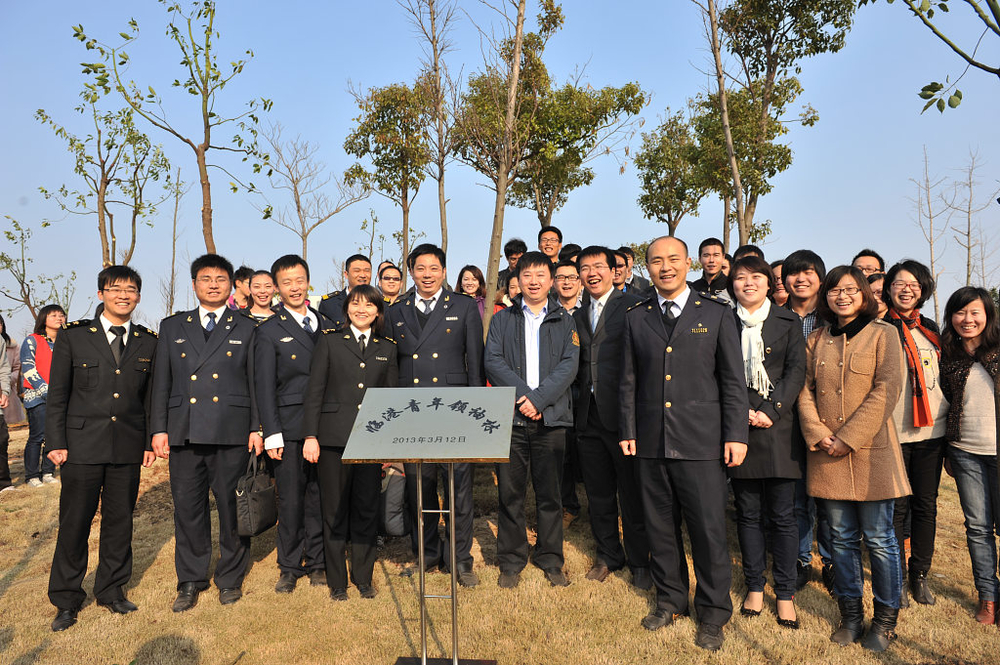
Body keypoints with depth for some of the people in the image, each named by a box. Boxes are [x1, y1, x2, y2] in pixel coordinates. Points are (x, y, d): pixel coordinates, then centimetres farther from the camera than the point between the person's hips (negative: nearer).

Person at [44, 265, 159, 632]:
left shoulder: (148, 343, 7)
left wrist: (152, 440, 5)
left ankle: (112, 589, 27)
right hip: (82, 445, -2)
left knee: (120, 520, 10)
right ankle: (66, 600, 22)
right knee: (74, 523, 5)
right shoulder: (73, 337, 2)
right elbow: (57, 394, 2)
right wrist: (56, 442, -3)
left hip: (128, 447, 2)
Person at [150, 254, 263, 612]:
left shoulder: (247, 328, 8)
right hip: (184, 433, 2)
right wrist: (159, 429, 4)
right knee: (187, 508, 8)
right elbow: (160, 383, 11)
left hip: (232, 433, -2)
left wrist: (257, 427, -3)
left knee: (232, 507, 4)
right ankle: (190, 581, 24)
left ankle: (231, 578, 21)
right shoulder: (172, 327, 14)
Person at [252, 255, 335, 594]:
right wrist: (271, 434, -9)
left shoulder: (328, 326, 13)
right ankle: (290, 567, 19)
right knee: (291, 500, 3)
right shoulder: (268, 331, 2)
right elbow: (263, 387, -2)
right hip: (290, 429, -3)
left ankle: (317, 563, 22)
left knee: (320, 497, 8)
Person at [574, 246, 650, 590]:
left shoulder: (633, 306, -5)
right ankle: (608, 555, 31)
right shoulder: (578, 316, 15)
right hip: (589, 416, 6)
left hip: (622, 413, -6)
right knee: (598, 494, 15)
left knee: (632, 494, 4)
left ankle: (639, 562, 21)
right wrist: (582, 392, 6)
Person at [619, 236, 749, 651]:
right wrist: (628, 430, 6)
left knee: (709, 530, 2)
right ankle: (669, 599, 32)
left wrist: (736, 436, -4)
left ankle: (713, 613, 22)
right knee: (659, 527, 12)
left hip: (701, 442, -2)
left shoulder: (717, 315, 3)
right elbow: (629, 381, 11)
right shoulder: (636, 318, 10)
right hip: (651, 442, 3)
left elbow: (733, 381, 2)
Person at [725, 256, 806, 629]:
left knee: (782, 515, 3)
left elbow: (796, 372, 0)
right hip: (739, 428, 1)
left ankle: (785, 594, 16)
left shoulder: (788, 322, 8)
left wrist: (769, 412, -11)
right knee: (748, 513, 8)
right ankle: (754, 587, 21)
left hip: (778, 428, 0)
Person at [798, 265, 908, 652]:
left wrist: (848, 438, -14)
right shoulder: (815, 341, 11)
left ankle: (885, 619, 21)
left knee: (878, 539, 4)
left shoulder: (883, 334, 0)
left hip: (872, 451, -3)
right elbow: (805, 391, 7)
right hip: (827, 456, 3)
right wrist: (818, 434, -9)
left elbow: (886, 390, -9)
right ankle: (850, 614, 24)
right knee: (843, 538, 11)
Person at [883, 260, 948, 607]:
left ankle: (920, 574, 24)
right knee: (897, 507, 1)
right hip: (893, 433, -4)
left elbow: (944, 377, 20)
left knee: (926, 504, 9)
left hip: (931, 433, 5)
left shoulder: (930, 329, 14)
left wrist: (948, 421, 14)